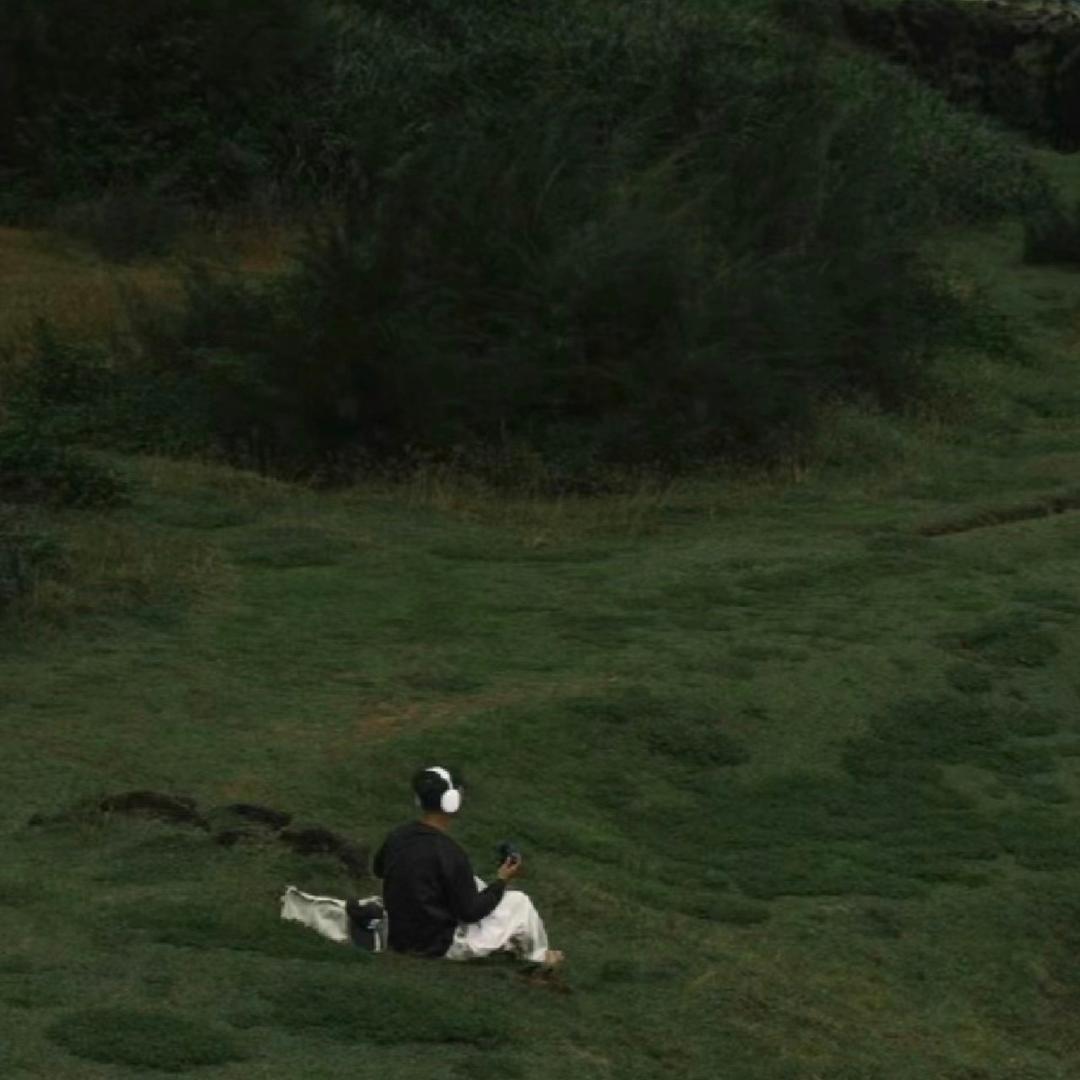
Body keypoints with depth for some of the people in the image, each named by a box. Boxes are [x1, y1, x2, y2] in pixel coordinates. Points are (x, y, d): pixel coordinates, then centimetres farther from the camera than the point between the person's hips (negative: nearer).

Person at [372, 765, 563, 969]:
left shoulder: (397, 836, -6)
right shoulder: (450, 854, -27)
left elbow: (378, 869, 16)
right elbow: (470, 912, -17)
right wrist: (502, 881, -4)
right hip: (440, 944, -7)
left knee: (471, 884, 28)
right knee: (519, 903, 8)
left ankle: (508, 940, 44)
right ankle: (538, 956, 35)